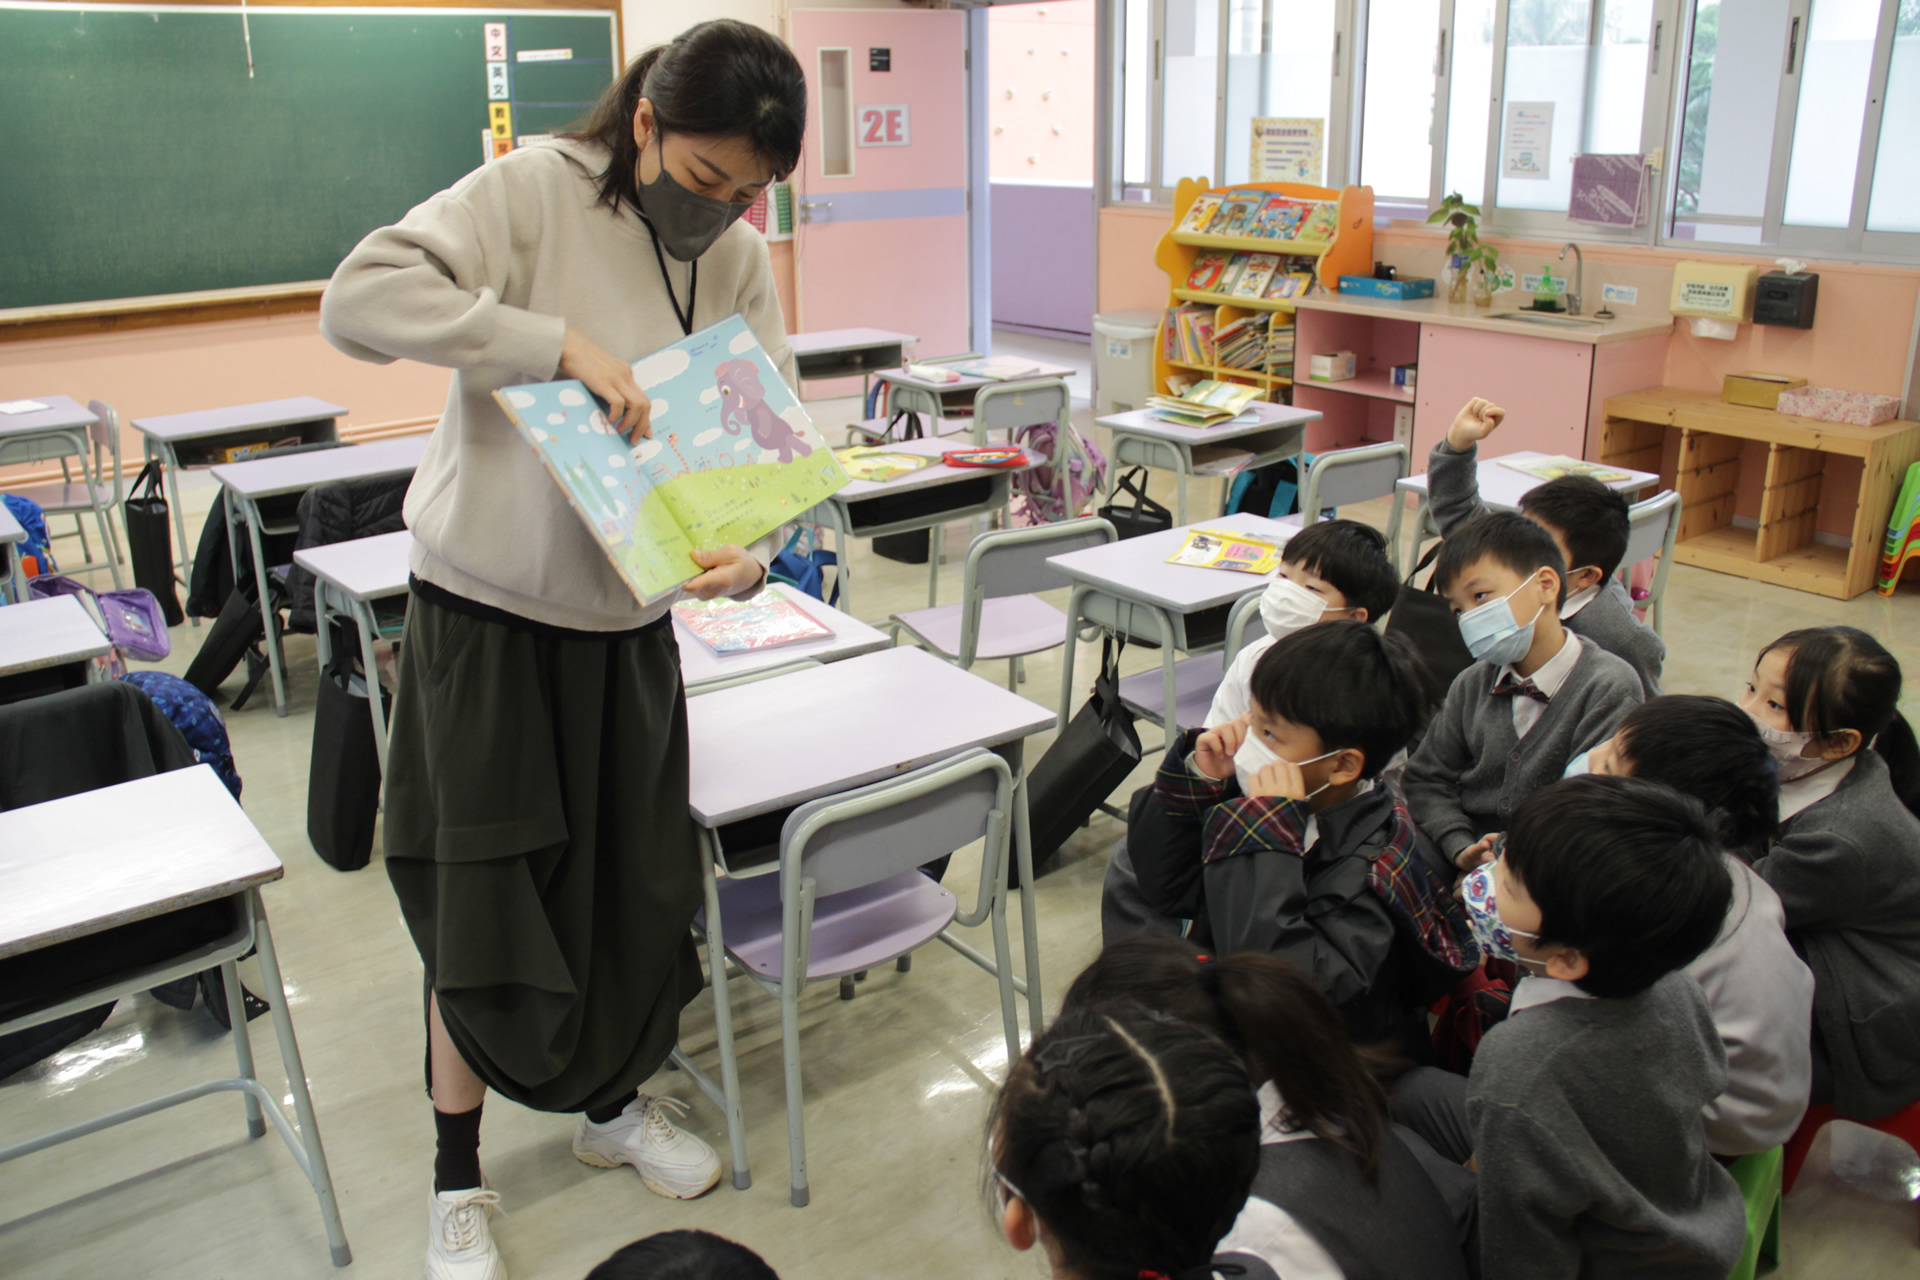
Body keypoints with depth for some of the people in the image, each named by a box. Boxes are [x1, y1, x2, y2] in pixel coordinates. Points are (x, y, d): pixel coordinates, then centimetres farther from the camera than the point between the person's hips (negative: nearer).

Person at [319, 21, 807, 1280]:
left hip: (628, 621, 5)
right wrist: (560, 342, -31)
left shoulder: (743, 259, 1)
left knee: (635, 879, 14)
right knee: (481, 897, 4)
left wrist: (749, 550, -23)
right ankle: (458, 1179, 25)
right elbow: (359, 299, -23)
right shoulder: (535, 190, -14)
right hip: (485, 613, -4)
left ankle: (613, 1101, 41)